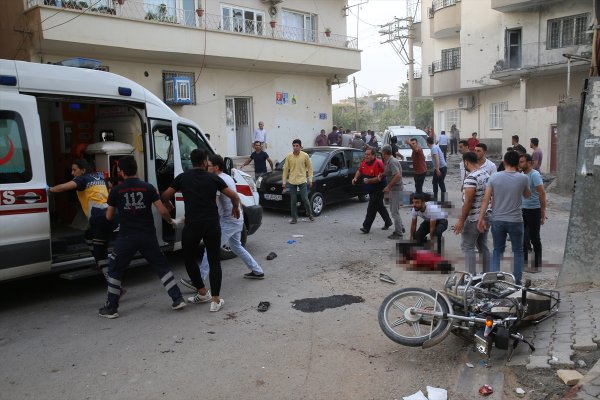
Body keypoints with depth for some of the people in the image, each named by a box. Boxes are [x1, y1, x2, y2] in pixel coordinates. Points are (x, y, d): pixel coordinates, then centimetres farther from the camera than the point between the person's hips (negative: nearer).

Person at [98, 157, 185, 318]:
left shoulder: (116, 191, -1)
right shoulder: (148, 188, -2)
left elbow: (109, 217, 8)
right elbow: (162, 211, -5)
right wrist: (171, 221, 15)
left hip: (127, 237, -1)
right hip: (148, 236, 1)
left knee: (115, 270, 15)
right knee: (162, 267, 13)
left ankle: (111, 308, 16)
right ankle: (178, 299, 9)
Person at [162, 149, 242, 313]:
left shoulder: (182, 177, 5)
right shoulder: (213, 178, 5)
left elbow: (165, 196, 7)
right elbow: (234, 196, 5)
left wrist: (168, 205, 29)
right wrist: (235, 208, 25)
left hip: (192, 225, 0)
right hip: (212, 225, 0)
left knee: (189, 258, 21)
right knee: (214, 262, 8)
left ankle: (203, 293, 24)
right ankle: (216, 301, 5)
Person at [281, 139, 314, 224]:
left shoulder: (305, 156, -3)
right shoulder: (289, 156, 0)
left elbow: (309, 168, 4)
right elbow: (285, 169, 5)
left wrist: (310, 180, -1)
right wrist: (284, 182, 4)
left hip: (302, 181, -1)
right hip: (292, 182, 2)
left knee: (305, 199, -1)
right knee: (293, 201, 4)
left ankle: (310, 214, 21)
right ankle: (294, 218, 14)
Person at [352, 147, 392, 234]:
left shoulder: (378, 164, -22)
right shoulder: (364, 162, 3)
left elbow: (379, 178, -26)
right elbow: (359, 170, 18)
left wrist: (369, 180, -36)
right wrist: (356, 178, 0)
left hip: (378, 190, -9)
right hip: (371, 190, 9)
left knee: (371, 208, -9)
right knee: (379, 206, 21)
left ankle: (366, 227, -6)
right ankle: (388, 222, 37)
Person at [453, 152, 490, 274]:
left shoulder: (471, 177, -20)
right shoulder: (486, 174, 9)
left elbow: (468, 201, -23)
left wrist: (461, 220, -20)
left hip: (473, 219, -9)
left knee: (467, 247, 0)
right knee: (483, 247, 15)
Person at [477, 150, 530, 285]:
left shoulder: (494, 177, -5)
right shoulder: (523, 178, -7)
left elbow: (486, 199, -7)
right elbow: (527, 195, 12)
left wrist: (481, 218, -2)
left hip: (497, 220, 1)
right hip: (515, 221, -1)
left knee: (497, 251, 15)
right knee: (518, 251, 15)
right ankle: (517, 282, 18)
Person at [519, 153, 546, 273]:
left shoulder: (535, 175, -15)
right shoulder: (522, 175, 9)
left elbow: (542, 194, -19)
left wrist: (543, 213, -21)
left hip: (533, 211, -8)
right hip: (523, 209, 8)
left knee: (534, 238, 1)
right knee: (523, 238, 14)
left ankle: (537, 265, 12)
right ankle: (524, 262, 26)